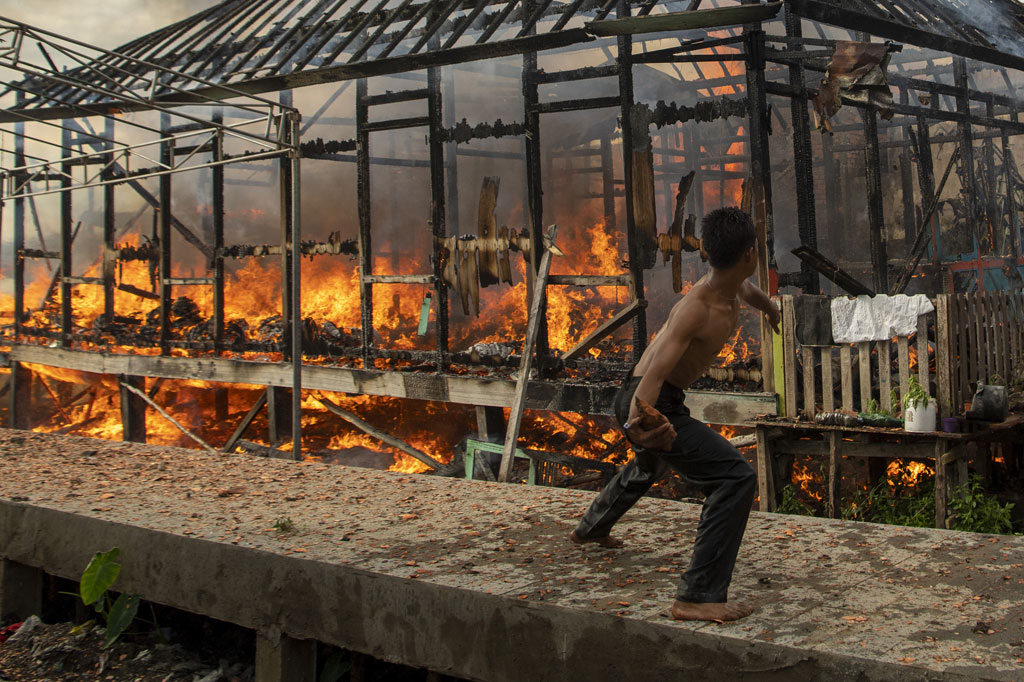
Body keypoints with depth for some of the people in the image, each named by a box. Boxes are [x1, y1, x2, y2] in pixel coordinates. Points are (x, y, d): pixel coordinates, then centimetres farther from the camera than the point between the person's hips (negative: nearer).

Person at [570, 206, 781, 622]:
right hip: (647, 404, -11)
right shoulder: (696, 308, -29)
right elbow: (655, 372, -41)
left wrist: (770, 309, 49)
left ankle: (592, 528, 66)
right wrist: (645, 419, -60)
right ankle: (698, 596, -18)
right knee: (736, 477, -21)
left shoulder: (733, 286, -1)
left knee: (648, 467, 38)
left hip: (662, 402, 11)